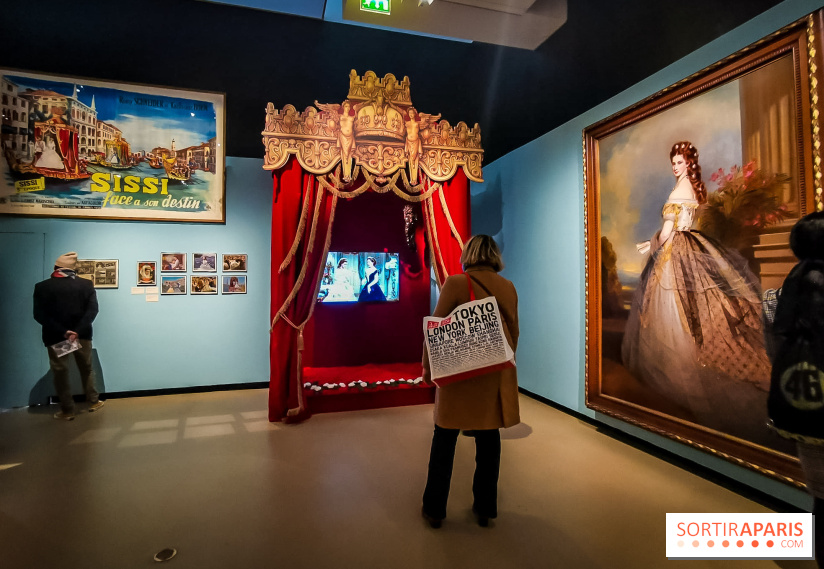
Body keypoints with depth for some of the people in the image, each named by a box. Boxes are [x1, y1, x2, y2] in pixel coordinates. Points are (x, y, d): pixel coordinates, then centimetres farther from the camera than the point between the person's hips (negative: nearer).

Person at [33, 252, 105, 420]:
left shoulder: (42, 287, -4)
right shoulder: (86, 284, -1)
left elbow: (40, 315, -12)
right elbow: (92, 309, -11)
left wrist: (63, 332, -14)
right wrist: (78, 331, -16)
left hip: (55, 337, -1)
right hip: (82, 335, 2)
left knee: (60, 372, 9)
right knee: (87, 369, 16)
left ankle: (67, 410, 15)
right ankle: (93, 402, 25)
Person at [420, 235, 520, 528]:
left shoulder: (455, 283, -10)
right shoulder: (508, 288, 3)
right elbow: (514, 332, 10)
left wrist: (428, 365, 0)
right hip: (495, 375, 4)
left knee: (444, 441, 10)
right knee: (488, 439, 15)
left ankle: (434, 509, 22)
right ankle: (485, 508, 28)